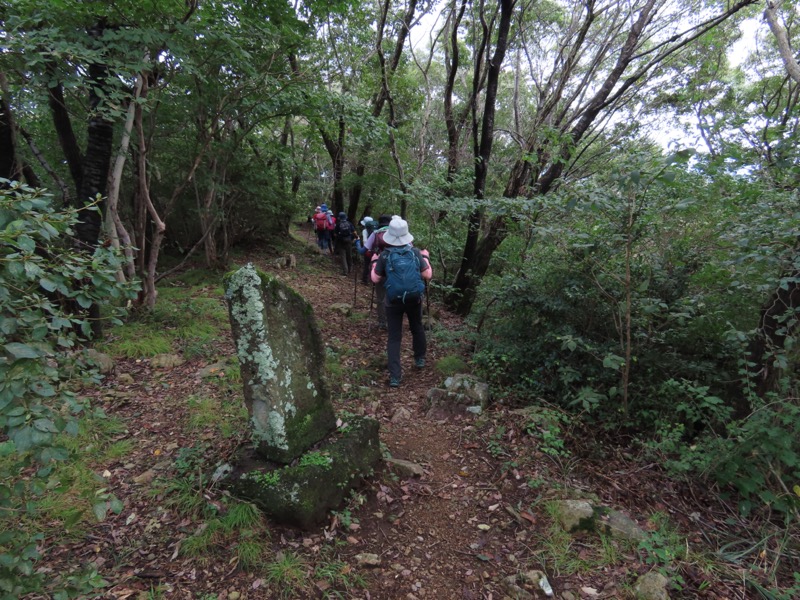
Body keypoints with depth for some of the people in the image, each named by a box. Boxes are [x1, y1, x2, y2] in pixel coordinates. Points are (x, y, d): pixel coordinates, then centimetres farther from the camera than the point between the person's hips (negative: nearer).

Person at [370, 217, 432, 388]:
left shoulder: (385, 255, -9)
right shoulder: (415, 252, -5)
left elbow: (376, 279, -2)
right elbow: (428, 275, -1)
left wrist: (375, 262, 14)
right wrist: (425, 257, 15)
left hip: (393, 301, -2)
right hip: (414, 299, 2)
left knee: (394, 337, 3)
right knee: (417, 328, 26)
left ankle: (395, 376, -2)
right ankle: (420, 359, 44)